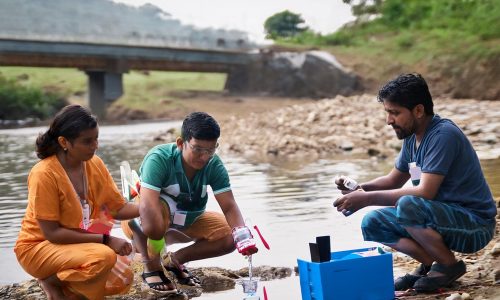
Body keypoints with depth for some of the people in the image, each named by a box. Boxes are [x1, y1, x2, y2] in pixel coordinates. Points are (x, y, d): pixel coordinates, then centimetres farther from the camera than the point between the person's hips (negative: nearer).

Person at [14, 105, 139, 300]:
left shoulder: (95, 164, -5)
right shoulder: (44, 174, -24)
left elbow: (118, 208, -2)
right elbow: (52, 233, -23)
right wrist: (105, 239, -26)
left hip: (79, 243, 7)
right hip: (39, 247, -6)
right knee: (104, 257, -29)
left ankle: (63, 282, 8)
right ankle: (51, 281, -4)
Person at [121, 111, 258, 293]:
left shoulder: (214, 165, -17)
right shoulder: (159, 159, -32)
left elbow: (229, 206, -21)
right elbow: (147, 205, -42)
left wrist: (242, 234, -38)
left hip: (185, 220, 6)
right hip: (140, 218, -5)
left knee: (230, 236, -12)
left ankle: (174, 260, 6)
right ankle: (151, 267, -14)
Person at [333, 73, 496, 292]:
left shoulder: (443, 135, -22)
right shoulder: (412, 137, 5)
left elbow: (425, 192, -29)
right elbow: (393, 180, 16)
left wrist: (368, 198, -26)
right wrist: (359, 188, -4)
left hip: (474, 226, -8)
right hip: (442, 216, 8)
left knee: (408, 206, -33)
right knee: (372, 224, -1)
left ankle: (449, 265, -11)